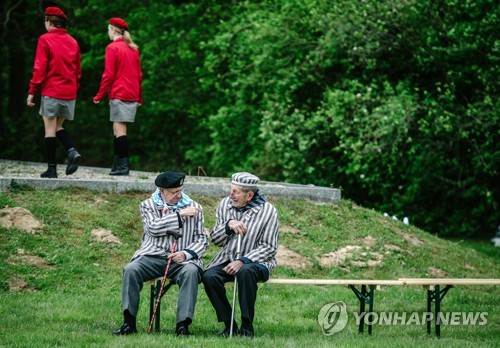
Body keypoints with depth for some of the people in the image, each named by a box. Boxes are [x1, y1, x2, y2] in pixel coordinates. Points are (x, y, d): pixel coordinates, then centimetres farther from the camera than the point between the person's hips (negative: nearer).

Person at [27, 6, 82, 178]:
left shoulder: (45, 40, -6)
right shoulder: (73, 42, 9)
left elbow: (39, 68, -10)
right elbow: (78, 70, 12)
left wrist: (32, 91, -6)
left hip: (51, 91, -5)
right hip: (70, 93, 5)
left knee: (50, 128, 0)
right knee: (58, 126, 17)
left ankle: (52, 168, -3)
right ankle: (72, 151, -8)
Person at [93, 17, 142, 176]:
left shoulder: (113, 48, -8)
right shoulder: (133, 49, 13)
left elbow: (108, 74, -11)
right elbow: (139, 74, 16)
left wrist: (99, 95, -4)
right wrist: (139, 97, 22)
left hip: (119, 94, -7)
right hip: (132, 95, 7)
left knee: (119, 128, -7)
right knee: (117, 129, 12)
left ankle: (122, 167, -12)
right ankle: (117, 165, 11)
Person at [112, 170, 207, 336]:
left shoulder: (193, 207, 14)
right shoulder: (148, 205, 11)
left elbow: (201, 240, 9)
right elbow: (153, 228, -9)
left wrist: (186, 254, -11)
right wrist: (180, 215, -10)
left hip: (181, 259, 0)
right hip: (153, 255, 0)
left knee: (191, 272, -34)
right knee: (131, 270, -28)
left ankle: (183, 325, -35)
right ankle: (129, 323, -24)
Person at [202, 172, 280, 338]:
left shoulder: (268, 211, -8)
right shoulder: (225, 205, 4)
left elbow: (269, 247, -9)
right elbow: (215, 240, 7)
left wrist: (243, 261, -20)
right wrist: (228, 225, -15)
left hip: (256, 261, -4)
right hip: (227, 259, 4)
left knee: (246, 272, -38)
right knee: (209, 276, -26)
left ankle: (247, 326, -27)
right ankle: (229, 324, -14)